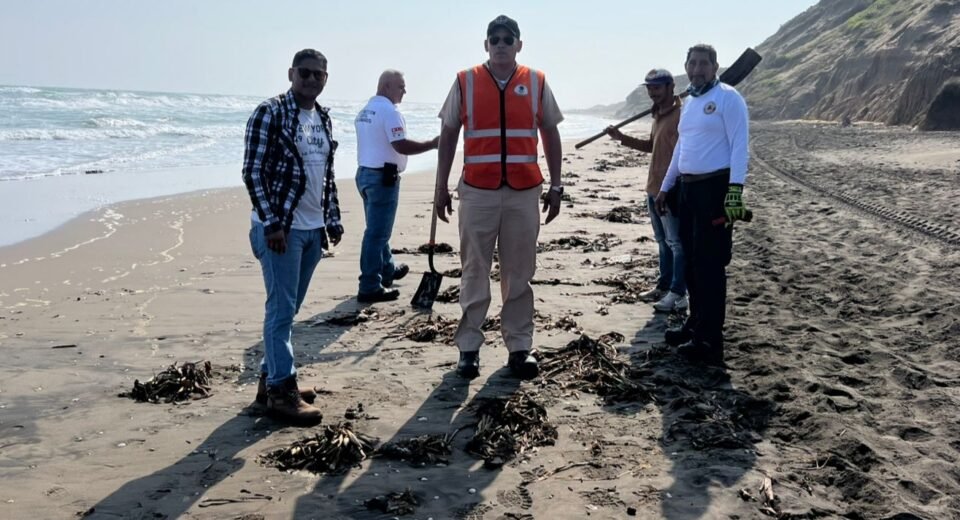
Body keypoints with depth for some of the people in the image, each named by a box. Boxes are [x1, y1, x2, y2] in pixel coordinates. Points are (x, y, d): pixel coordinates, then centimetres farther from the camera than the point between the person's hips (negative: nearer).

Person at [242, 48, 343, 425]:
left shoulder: (323, 118, 13)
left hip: (313, 228, 7)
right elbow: (252, 171, -13)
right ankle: (281, 390, 4)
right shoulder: (269, 113, -9)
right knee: (281, 309, -3)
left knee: (289, 309, 14)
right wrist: (271, 223, -18)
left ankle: (270, 377, 26)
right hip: (280, 227, -7)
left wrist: (333, 220, 15)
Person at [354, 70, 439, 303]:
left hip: (365, 172, 10)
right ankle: (370, 287, -4)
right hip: (383, 177, -10)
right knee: (377, 232, -7)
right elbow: (402, 146, -22)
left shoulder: (365, 111, 15)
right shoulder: (389, 111, -15)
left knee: (378, 228, 21)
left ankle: (387, 269, 38)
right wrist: (433, 144, -15)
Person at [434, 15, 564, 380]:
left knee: (519, 274, 7)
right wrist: (441, 186, 4)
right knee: (474, 273, 5)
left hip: (524, 192, 1)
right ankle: (468, 348, 13)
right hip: (477, 191, -1)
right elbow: (448, 135, 7)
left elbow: (550, 134, 11)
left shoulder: (536, 83, 6)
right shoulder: (465, 82, 3)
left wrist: (555, 186, 7)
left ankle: (519, 348, 16)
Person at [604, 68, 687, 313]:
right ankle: (664, 286, 27)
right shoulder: (658, 115, 15)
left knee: (676, 243, -4)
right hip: (654, 188, 10)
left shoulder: (680, 115, -15)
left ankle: (678, 294, 0)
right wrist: (622, 138, 17)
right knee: (663, 242, 17)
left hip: (671, 190, -10)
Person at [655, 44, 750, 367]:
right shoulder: (689, 103, 18)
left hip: (715, 187, -8)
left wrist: (734, 191, -24)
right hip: (688, 187, 9)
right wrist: (665, 187, 25)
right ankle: (696, 325, 24)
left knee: (709, 264, -8)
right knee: (692, 261, 12)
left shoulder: (727, 97, -7)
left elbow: (739, 146, -15)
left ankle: (709, 341, -4)